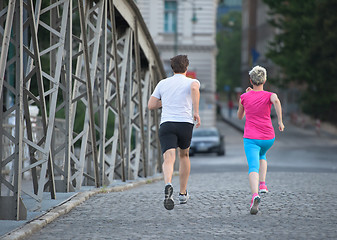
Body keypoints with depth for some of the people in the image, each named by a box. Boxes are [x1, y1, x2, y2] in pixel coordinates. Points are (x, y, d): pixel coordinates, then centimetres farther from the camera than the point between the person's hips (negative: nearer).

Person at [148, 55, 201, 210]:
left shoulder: (163, 83, 17)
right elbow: (195, 88, -18)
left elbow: (151, 105, 14)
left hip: (166, 124, 0)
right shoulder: (191, 81, 8)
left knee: (168, 159, -16)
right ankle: (183, 194, 31)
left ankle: (168, 185, -48)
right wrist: (196, 112, -17)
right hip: (185, 124, 0)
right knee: (184, 155, 26)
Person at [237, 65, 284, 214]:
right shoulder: (269, 95, 2)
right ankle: (262, 185, 19)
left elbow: (239, 116, 22)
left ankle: (255, 195, -40)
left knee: (253, 167, -14)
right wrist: (280, 121, -19)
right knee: (262, 154, 34)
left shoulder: (244, 97, 6)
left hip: (250, 138, -2)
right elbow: (276, 101, -23)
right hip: (268, 138, 2)